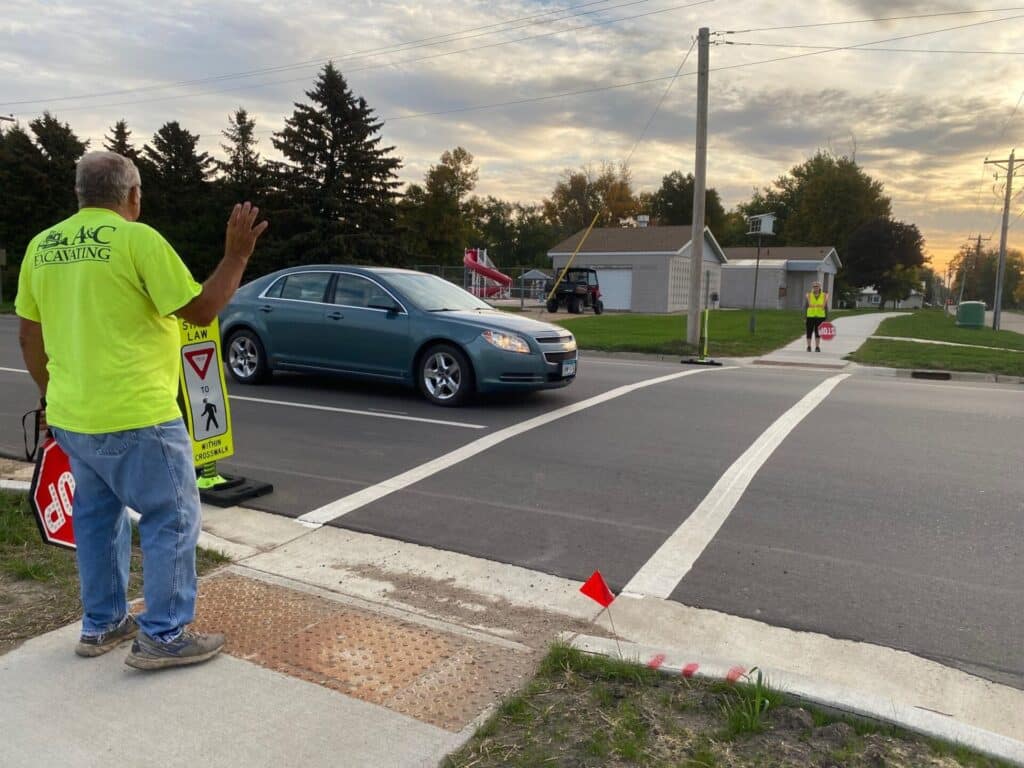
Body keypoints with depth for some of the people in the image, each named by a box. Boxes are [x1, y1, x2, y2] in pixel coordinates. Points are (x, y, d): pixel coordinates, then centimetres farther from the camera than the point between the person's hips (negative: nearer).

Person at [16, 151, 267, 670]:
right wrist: (237, 255, -4)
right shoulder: (137, 239, -13)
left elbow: (28, 335, 14)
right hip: (135, 417, -8)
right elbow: (201, 310, -13)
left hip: (70, 415, 8)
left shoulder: (41, 247, 9)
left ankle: (101, 625, 31)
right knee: (172, 520, 4)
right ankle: (163, 637, 10)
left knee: (96, 518, 20)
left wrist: (50, 395, 25)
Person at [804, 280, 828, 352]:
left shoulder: (824, 296, 4)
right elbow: (805, 307, 5)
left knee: (818, 333, 3)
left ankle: (817, 347, 10)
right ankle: (808, 347, 12)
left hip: (820, 317, 0)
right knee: (809, 332, 3)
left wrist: (826, 318, 5)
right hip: (810, 317, 0)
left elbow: (826, 308, 8)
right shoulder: (808, 296, 3)